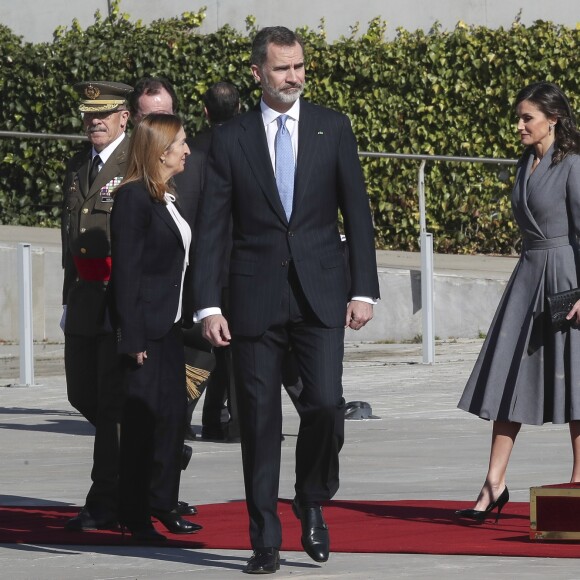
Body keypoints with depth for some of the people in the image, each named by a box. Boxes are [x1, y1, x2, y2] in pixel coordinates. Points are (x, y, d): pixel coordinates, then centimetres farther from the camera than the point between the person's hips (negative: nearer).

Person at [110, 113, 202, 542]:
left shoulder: (169, 198, 14)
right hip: (146, 326, -9)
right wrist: (133, 337, -19)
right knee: (143, 419, -5)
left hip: (171, 325, 9)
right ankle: (135, 514, 1)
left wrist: (186, 320, 12)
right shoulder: (133, 198, -13)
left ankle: (165, 505, 18)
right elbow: (126, 270, -16)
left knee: (173, 414, 10)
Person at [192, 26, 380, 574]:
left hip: (320, 294, 0)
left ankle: (312, 501, 13)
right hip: (255, 297, 0)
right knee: (258, 419, 1)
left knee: (325, 402, -14)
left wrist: (364, 290, -1)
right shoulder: (230, 138, 2)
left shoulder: (332, 128, 5)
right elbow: (211, 228, 2)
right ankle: (265, 539, 9)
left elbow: (356, 211, 6)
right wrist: (208, 305, -6)